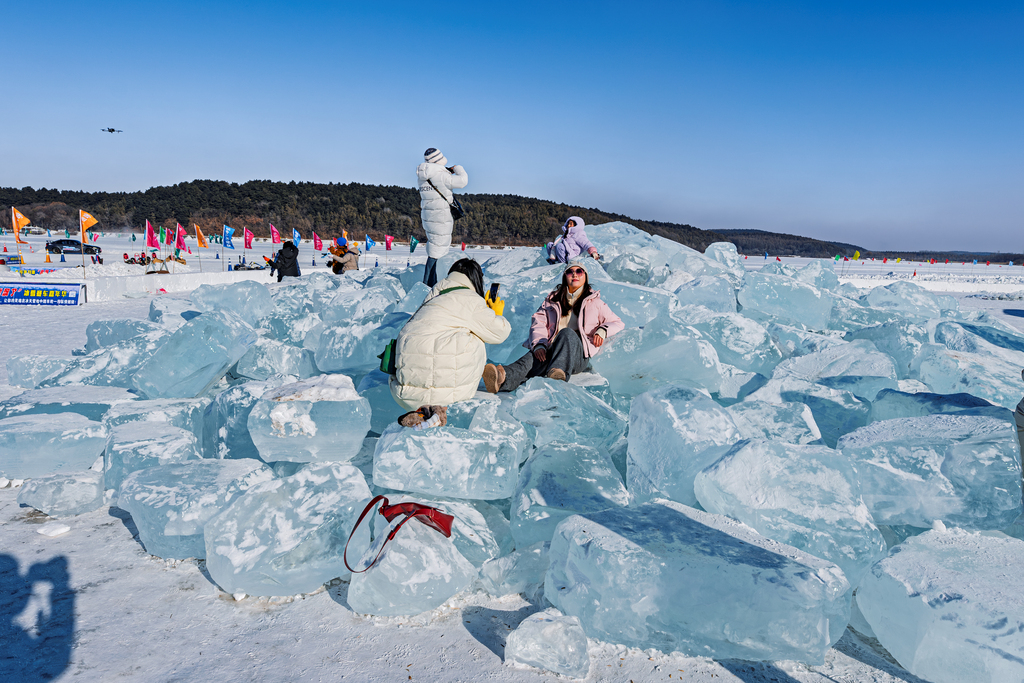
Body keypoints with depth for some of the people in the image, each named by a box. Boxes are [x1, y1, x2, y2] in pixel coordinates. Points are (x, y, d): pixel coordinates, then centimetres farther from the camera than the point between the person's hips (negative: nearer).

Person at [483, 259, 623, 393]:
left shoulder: (594, 302, 22)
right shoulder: (553, 299, 25)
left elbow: (617, 323, 23)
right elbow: (539, 322, 11)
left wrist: (602, 331, -2)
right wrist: (539, 345, -12)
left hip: (578, 356, -1)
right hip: (552, 351, 1)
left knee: (567, 332, -35)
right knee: (534, 357, -35)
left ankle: (558, 372, -63)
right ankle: (503, 378, -67)